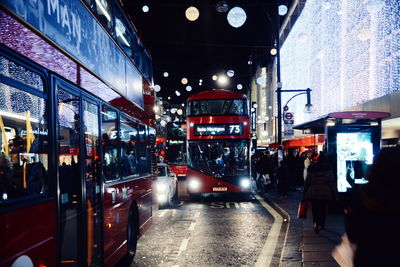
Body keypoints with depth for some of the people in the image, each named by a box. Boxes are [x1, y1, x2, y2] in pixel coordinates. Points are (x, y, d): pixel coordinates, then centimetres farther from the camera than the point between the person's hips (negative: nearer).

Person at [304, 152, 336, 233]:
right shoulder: (328, 168, -2)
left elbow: (307, 181, 4)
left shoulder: (311, 168, 1)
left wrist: (305, 191, 12)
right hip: (325, 193, 0)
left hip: (313, 193, 0)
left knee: (315, 209, 3)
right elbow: (332, 182, -2)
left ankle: (316, 223, -17)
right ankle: (322, 224, 23)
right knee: (323, 209, 15)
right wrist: (334, 193, 3)